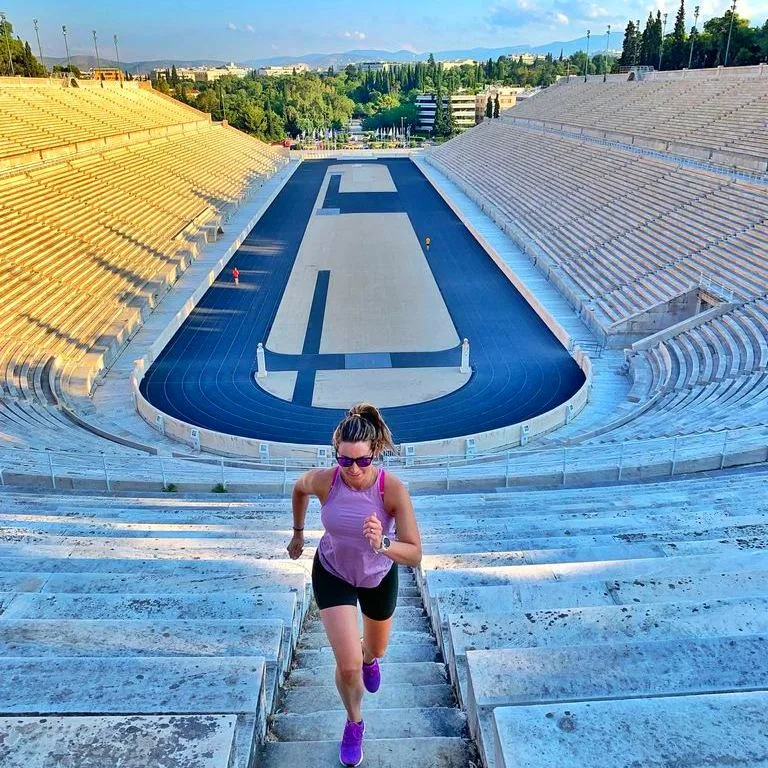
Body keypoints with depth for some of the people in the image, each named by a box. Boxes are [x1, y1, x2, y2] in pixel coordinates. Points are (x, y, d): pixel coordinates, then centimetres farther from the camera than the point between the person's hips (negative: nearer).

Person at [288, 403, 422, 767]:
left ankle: (369, 658, 66)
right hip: (332, 573, 0)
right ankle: (354, 724, 27)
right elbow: (299, 488, -3)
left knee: (375, 650, 25)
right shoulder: (323, 480, -29)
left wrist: (382, 544, -52)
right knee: (348, 665, -7)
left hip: (379, 576, 1)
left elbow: (415, 554, -33)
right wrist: (298, 532, 9)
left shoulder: (393, 489, -34)